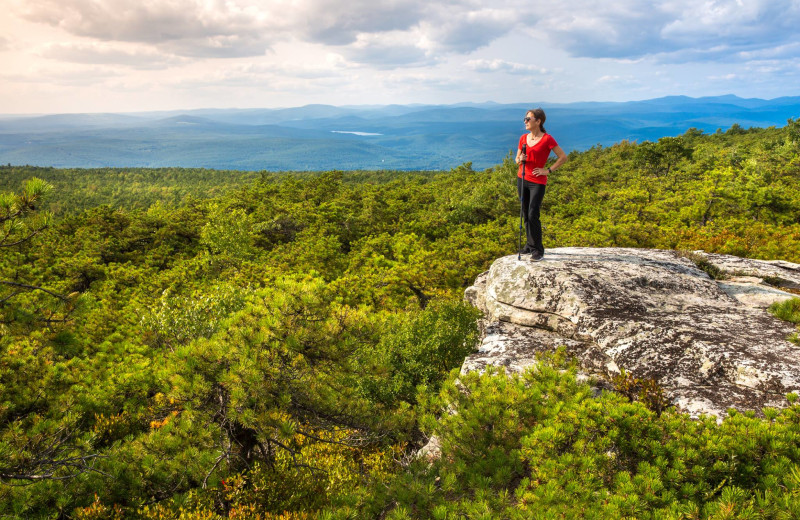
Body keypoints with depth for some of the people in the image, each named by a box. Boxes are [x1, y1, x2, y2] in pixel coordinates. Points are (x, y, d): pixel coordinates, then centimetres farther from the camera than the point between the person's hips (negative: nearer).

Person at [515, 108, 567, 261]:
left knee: (533, 215, -11)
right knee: (525, 214, 10)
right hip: (522, 179, 6)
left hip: (538, 182, -6)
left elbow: (563, 157, -6)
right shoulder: (523, 138, 7)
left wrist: (548, 170, -11)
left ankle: (538, 250, -1)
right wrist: (520, 160, -7)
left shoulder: (547, 139, -10)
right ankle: (530, 245, 23)